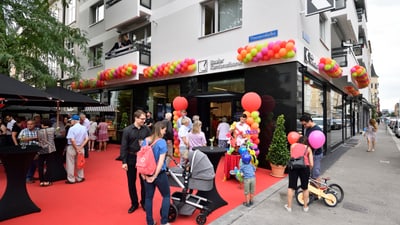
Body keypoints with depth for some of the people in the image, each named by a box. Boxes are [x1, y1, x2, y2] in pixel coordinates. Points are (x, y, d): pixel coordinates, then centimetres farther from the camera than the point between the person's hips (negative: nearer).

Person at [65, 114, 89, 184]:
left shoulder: (72, 128, -16)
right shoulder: (84, 128, 2)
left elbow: (72, 140, -23)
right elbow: (87, 139, -1)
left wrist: (77, 149, -15)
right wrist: (80, 147, -4)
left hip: (72, 147, -5)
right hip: (81, 147, 6)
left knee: (70, 164, 7)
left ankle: (71, 179, 14)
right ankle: (80, 178, 24)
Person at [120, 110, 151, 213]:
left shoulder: (146, 129, -4)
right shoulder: (127, 130, -8)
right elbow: (123, 147, -7)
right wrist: (124, 161, -10)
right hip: (131, 159, 0)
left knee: (144, 181, 11)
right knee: (131, 182, 11)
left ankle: (144, 202, 30)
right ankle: (134, 203, 29)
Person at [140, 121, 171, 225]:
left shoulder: (145, 141, 2)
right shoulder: (162, 142, -15)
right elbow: (161, 161, -19)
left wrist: (143, 173, 4)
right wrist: (155, 176, -13)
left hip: (147, 174, 5)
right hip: (159, 174, -5)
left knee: (148, 197, 16)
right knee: (166, 196, 14)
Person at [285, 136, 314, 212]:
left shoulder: (293, 145, 22)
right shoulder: (308, 148, 19)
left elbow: (291, 156, 12)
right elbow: (311, 164, 11)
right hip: (304, 167, 1)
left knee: (291, 187, 13)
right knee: (305, 188, 20)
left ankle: (289, 206, 21)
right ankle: (305, 206, 33)